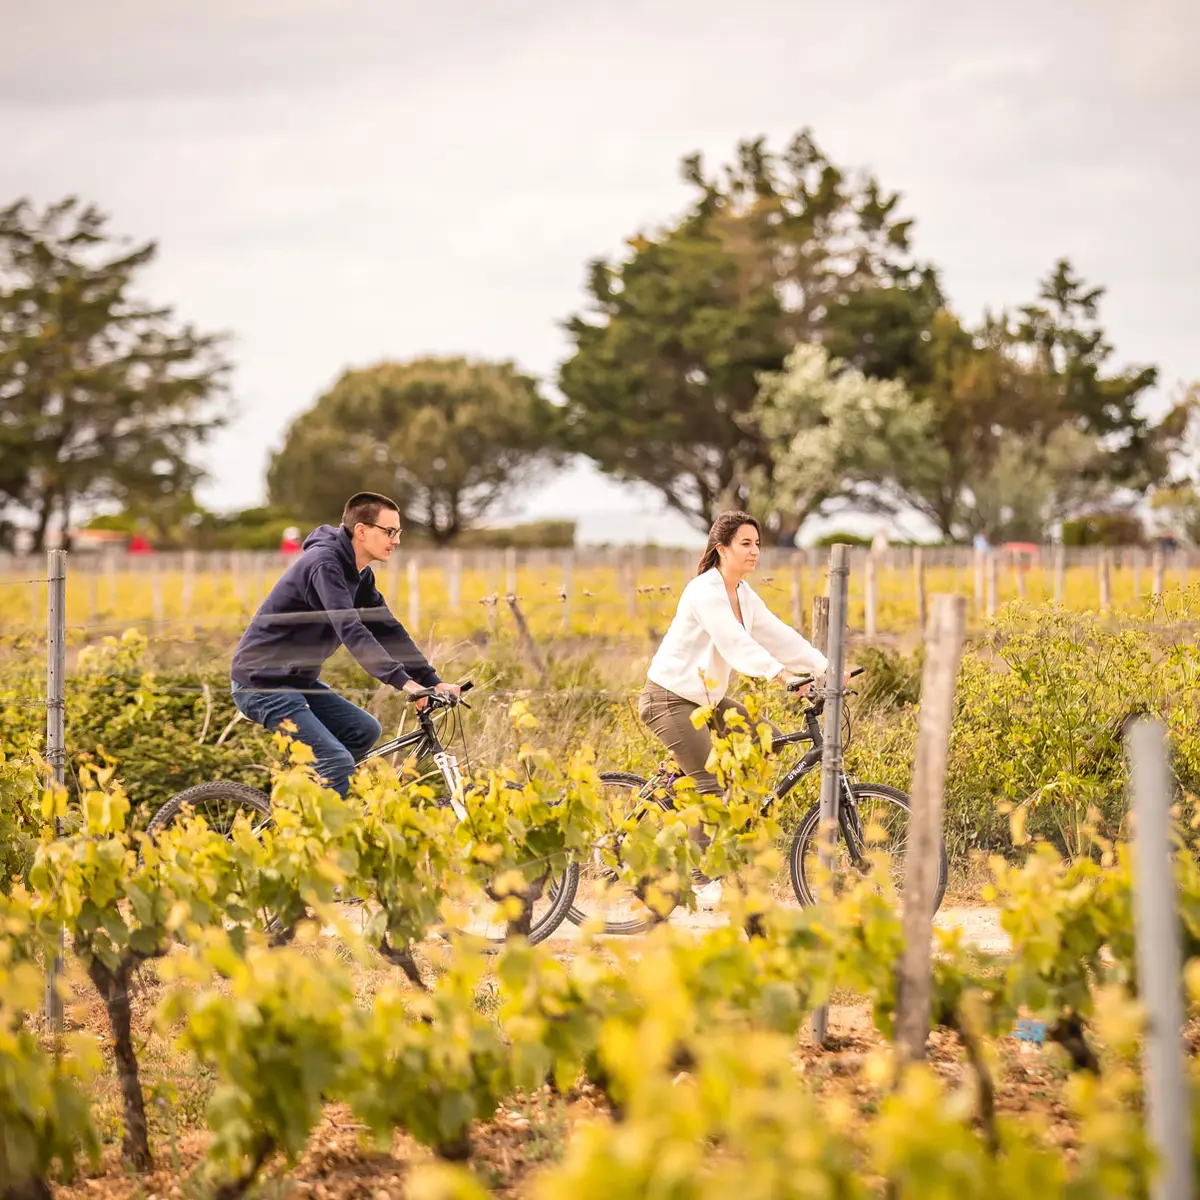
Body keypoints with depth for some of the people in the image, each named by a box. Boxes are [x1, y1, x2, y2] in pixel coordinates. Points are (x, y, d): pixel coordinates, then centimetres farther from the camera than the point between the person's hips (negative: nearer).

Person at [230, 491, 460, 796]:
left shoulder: (359, 575, 9)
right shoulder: (324, 563, -22)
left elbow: (387, 629, 9)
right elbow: (350, 629, -32)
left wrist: (433, 682, -1)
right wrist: (403, 681, -39)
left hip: (295, 680, 10)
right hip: (263, 683, -10)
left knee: (365, 730, 7)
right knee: (337, 761, -19)